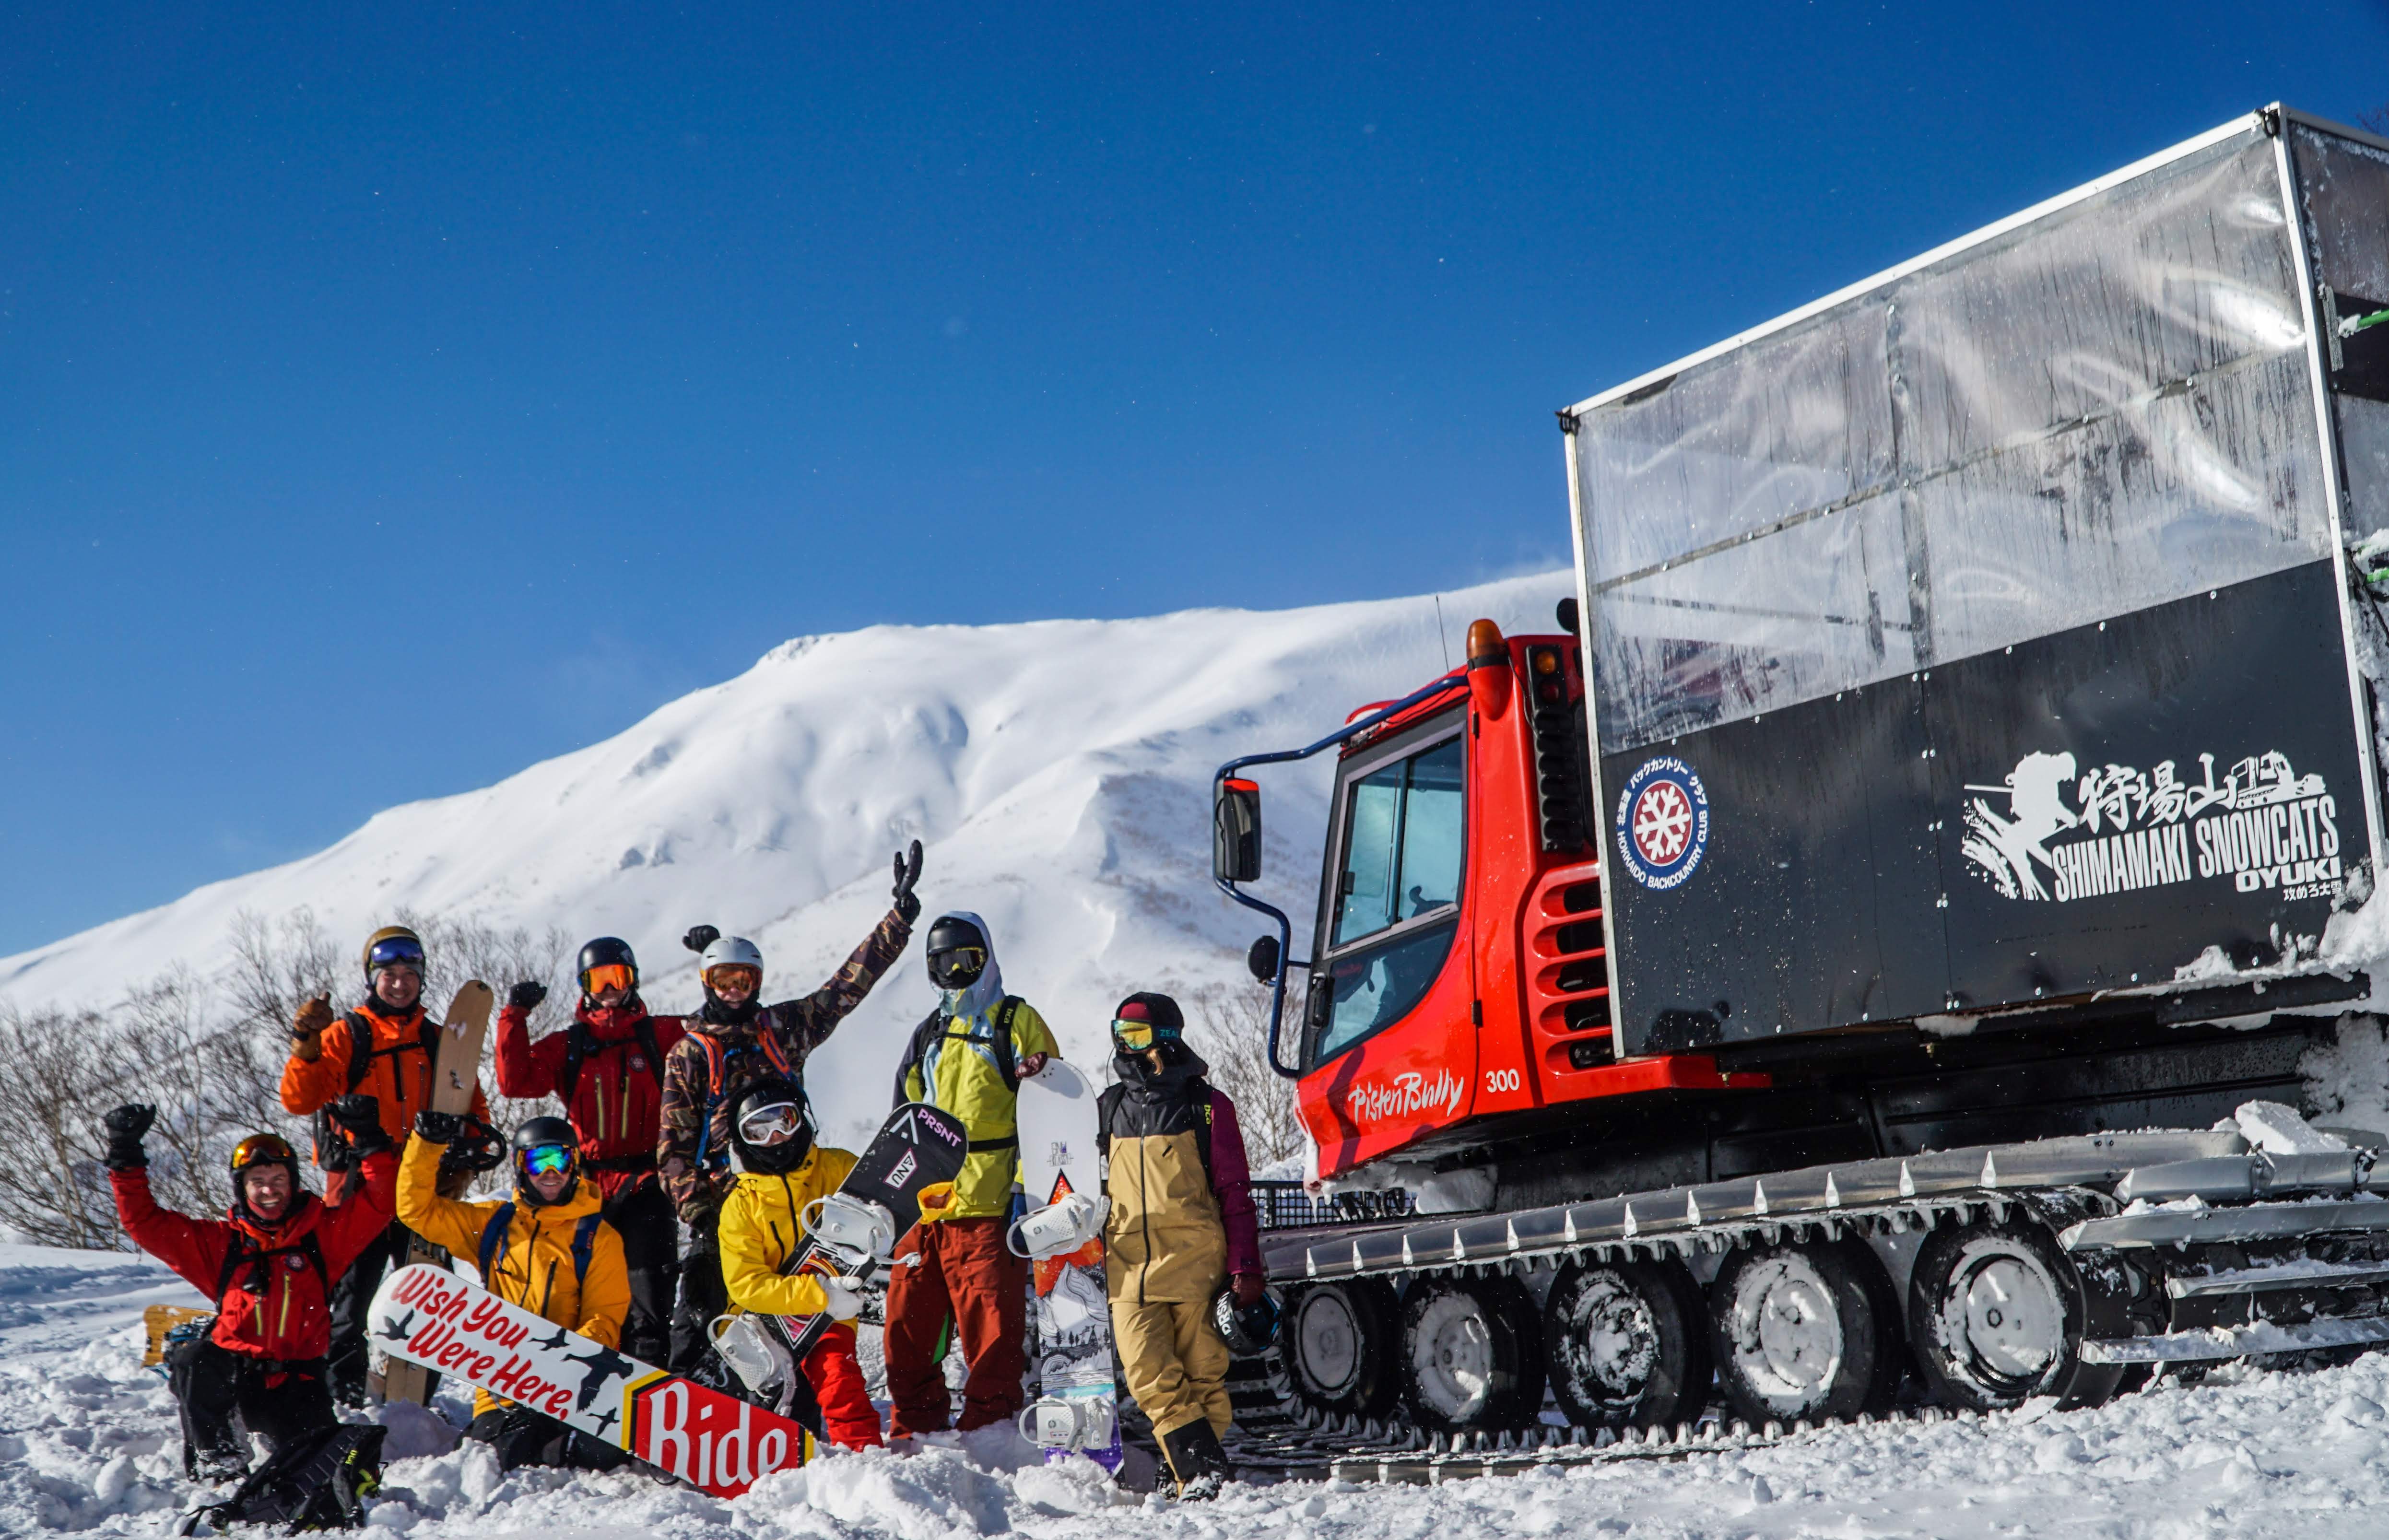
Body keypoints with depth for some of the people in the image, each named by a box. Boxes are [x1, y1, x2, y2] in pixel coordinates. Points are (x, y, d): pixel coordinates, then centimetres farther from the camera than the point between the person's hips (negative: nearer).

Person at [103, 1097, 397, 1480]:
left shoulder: (323, 1233, 5)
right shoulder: (220, 1242, 8)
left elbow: (380, 1200, -2)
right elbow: (144, 1222, 6)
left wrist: (370, 1139, -14)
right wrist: (125, 1158, -3)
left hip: (296, 1380, 0)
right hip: (236, 1372, 0)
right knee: (195, 1359, -33)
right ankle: (212, 1452, -11)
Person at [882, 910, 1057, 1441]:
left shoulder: (1016, 1022, 2)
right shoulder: (928, 1036, 20)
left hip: (988, 1207, -6)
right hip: (925, 1208, 6)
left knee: (991, 1332, -6)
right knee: (907, 1326, 6)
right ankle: (913, 1433, 18)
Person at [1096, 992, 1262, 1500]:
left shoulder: (1207, 1105, 4)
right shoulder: (1109, 1107, 14)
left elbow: (1235, 1191, 3)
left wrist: (1245, 1268, -1)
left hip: (1193, 1259, -3)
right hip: (1129, 1262, 3)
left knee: (1202, 1372, 0)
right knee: (1147, 1374, -11)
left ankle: (1203, 1468, 10)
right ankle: (1203, 1468, -10)